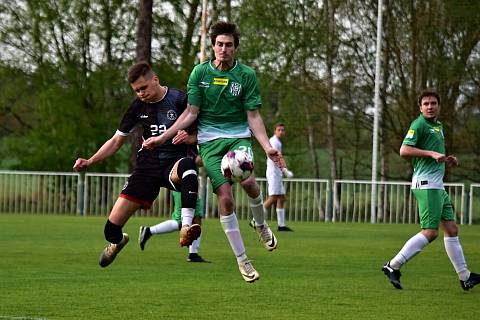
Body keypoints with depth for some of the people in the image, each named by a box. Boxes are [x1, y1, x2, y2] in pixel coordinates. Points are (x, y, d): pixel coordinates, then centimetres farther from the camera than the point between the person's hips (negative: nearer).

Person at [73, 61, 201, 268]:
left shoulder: (179, 100, -8)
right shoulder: (138, 106, 4)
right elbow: (117, 141, 14)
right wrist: (90, 161, 3)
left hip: (173, 165, -3)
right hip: (147, 166, 4)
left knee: (187, 165, -44)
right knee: (112, 226, -5)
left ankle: (186, 228, -49)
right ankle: (117, 242, 35)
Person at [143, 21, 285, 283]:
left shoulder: (246, 75, -1)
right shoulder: (200, 72, 1)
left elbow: (253, 116, 0)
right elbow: (191, 113, 4)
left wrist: (267, 147, -12)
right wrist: (162, 137, -3)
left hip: (239, 136, -1)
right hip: (209, 140, 1)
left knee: (248, 181, -29)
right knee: (225, 198, -11)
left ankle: (261, 225, 4)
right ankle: (242, 259, 0)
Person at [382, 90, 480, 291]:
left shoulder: (438, 126, 20)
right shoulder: (419, 124, -9)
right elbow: (404, 150, -19)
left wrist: (447, 160, 13)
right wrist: (432, 154, -22)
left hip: (437, 185, 9)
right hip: (426, 183, -9)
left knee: (451, 229, 9)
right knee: (430, 232, -13)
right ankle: (393, 266, -10)